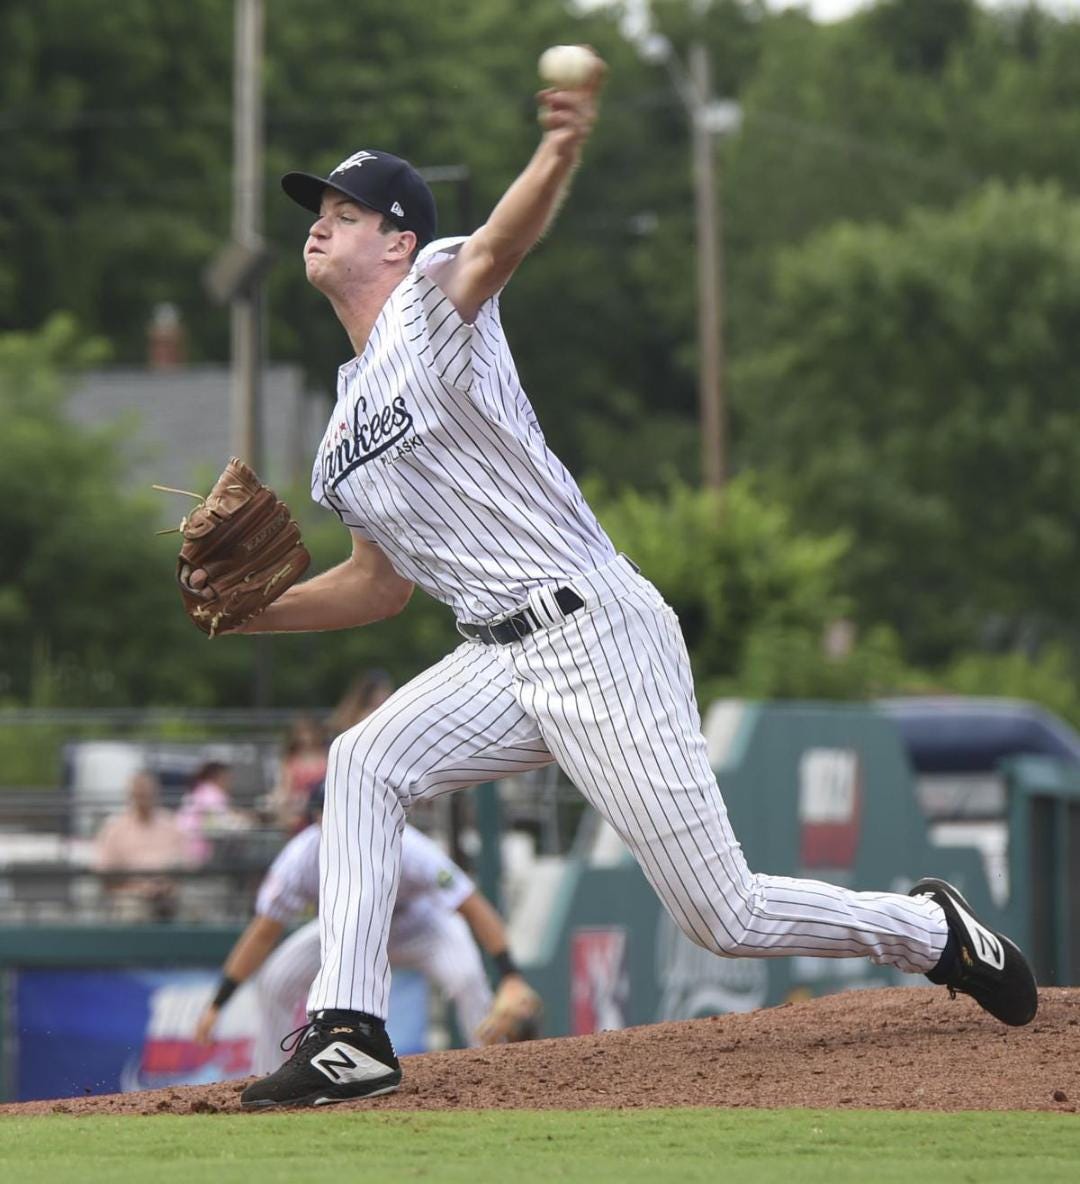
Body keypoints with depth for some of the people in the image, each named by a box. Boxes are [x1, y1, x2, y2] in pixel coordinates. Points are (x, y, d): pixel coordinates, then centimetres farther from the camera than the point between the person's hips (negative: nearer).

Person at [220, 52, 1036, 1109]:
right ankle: (348, 1037, -10)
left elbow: (499, 242, -28)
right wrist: (246, 612, 10)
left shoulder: (434, 299, -5)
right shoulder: (344, 430, 19)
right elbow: (383, 585, 25)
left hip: (596, 630, -8)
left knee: (724, 918, -6)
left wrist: (560, 155, -50)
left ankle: (933, 932, 17)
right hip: (505, 659, 8)